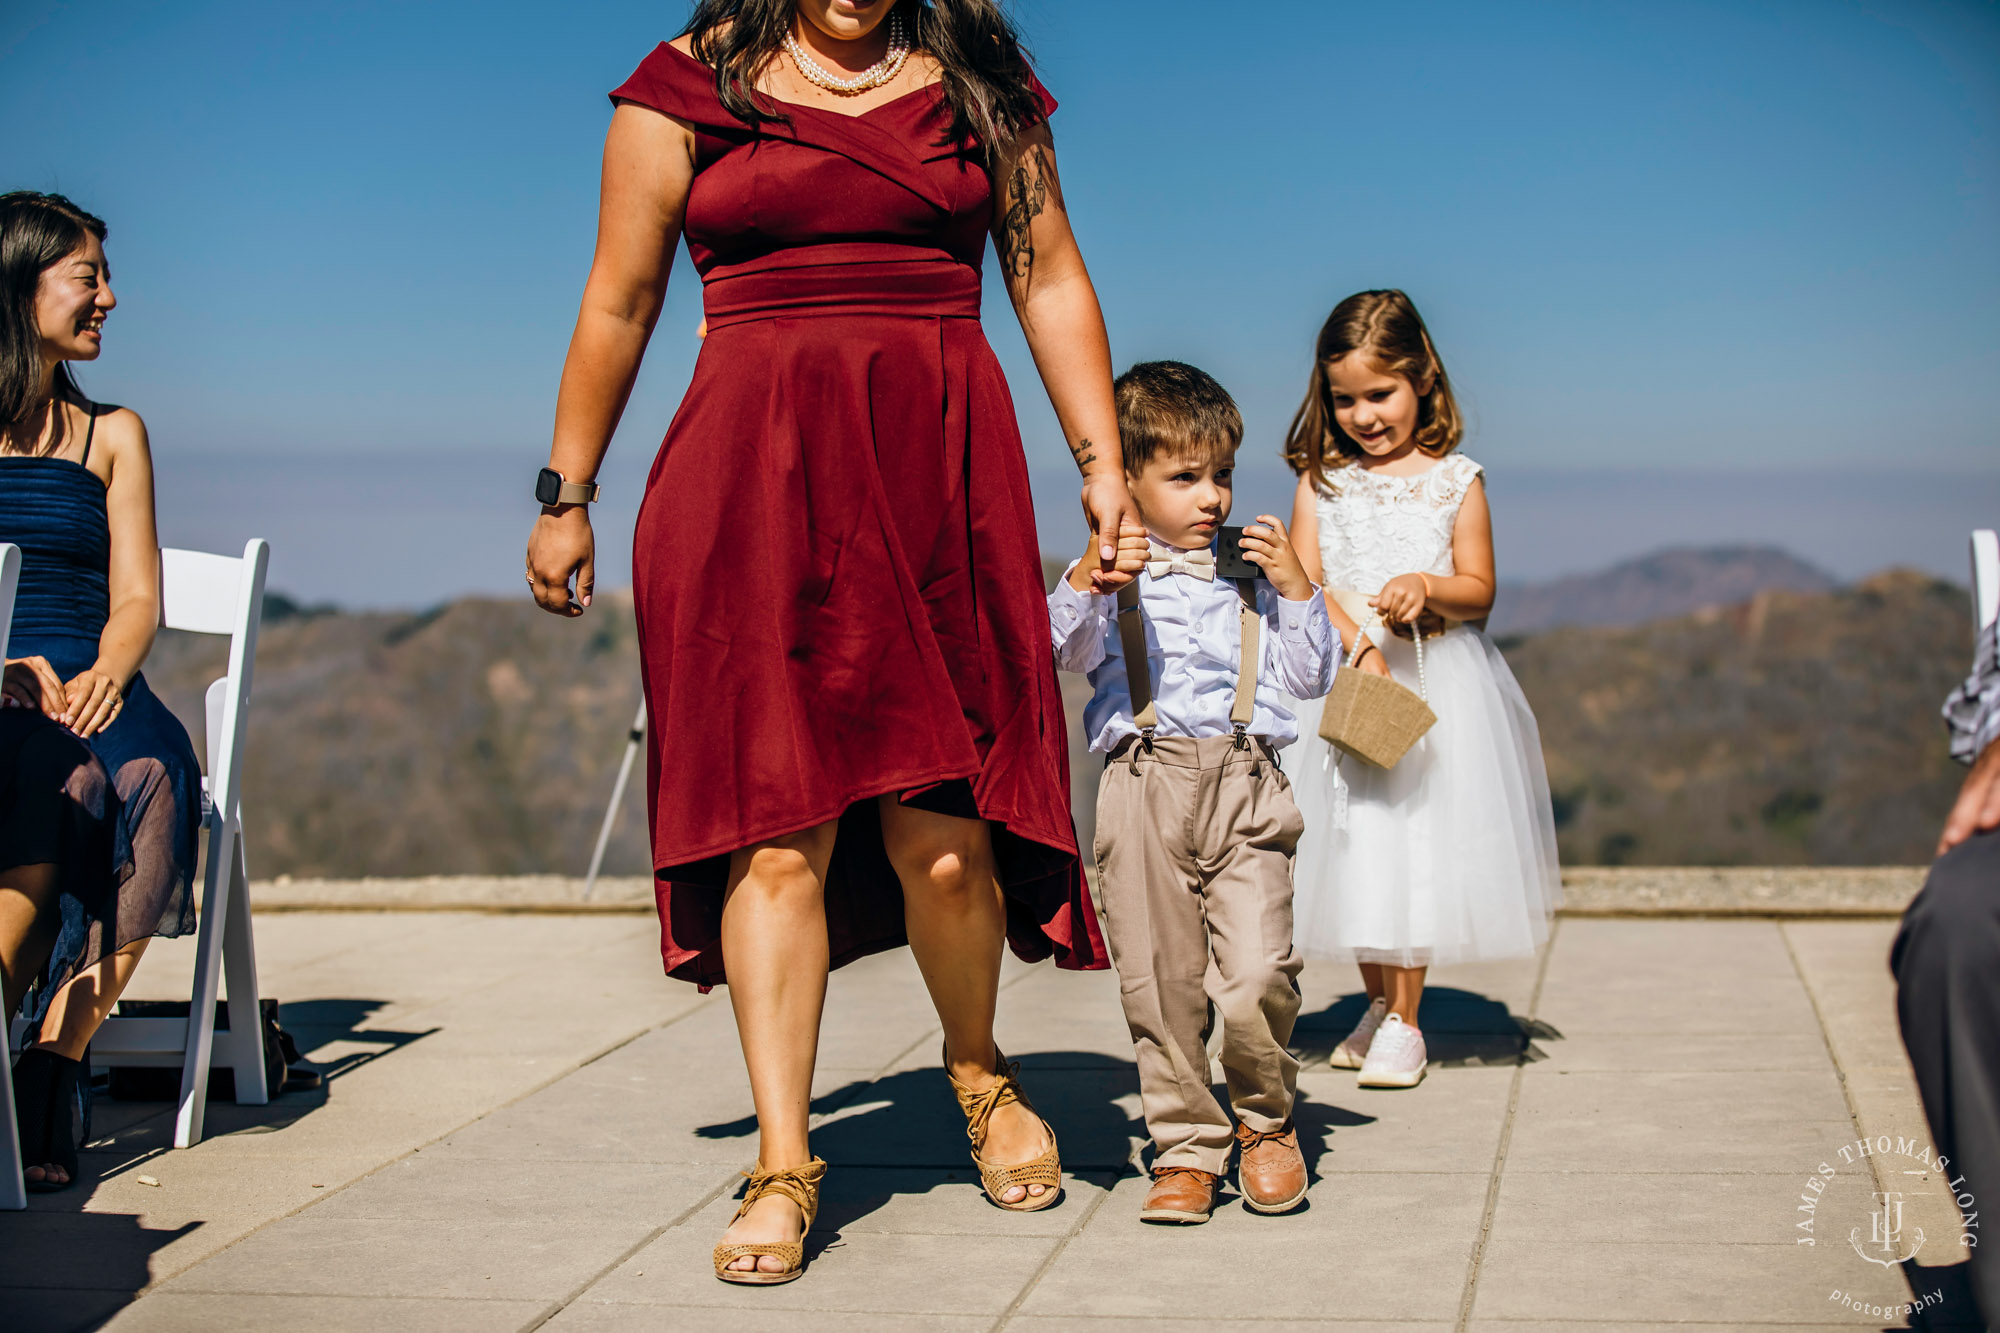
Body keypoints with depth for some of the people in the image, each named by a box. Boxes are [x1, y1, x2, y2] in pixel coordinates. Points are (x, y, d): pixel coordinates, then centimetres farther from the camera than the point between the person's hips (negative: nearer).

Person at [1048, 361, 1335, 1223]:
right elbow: (1056, 651, -3)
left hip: (1245, 790, 1)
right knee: (1159, 983, 2)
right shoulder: (1109, 576, 10)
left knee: (1256, 975, -12)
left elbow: (1308, 679, 15)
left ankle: (1265, 1119, 14)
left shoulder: (1252, 579, 17)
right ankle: (1186, 1146, 18)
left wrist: (1295, 586, 4)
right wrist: (1086, 580, -18)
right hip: (1145, 788, 0)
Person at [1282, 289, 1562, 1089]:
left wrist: (1427, 587, -20)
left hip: (1435, 682, -2)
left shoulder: (1455, 481, 0)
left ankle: (1404, 1022, 7)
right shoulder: (1321, 479, 4)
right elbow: (1306, 581, -5)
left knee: (1417, 841, -3)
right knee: (1356, 842, 6)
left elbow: (1480, 591, 0)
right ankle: (1378, 1002, 25)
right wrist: (1358, 643, -20)